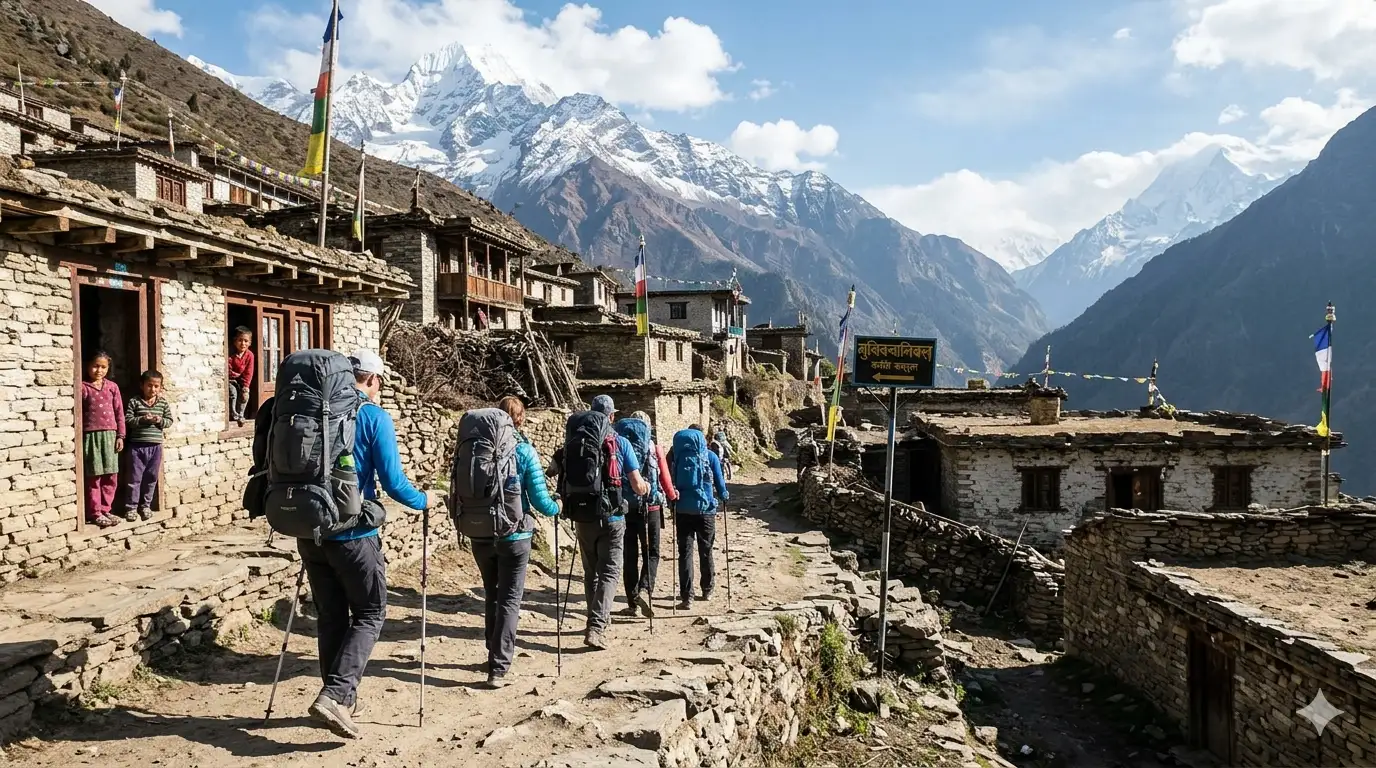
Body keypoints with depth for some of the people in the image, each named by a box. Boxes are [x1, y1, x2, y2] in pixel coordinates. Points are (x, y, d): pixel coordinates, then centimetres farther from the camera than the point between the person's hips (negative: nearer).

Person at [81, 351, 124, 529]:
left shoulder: (112, 387, 8)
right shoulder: (82, 387, -1)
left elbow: (119, 412, 9)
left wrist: (120, 436, 4)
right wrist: (78, 437, -7)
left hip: (110, 435, 3)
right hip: (91, 435, -3)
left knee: (111, 476, 6)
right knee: (94, 476, 1)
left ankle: (105, 510, 16)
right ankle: (95, 513, 8)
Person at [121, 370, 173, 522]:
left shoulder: (163, 403, 6)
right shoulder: (134, 402, -2)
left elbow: (169, 420, 6)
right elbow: (127, 420, -7)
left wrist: (160, 421, -13)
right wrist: (143, 419, -20)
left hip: (155, 446, 3)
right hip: (137, 446, -3)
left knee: (151, 478, 9)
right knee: (134, 478, 2)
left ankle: (145, 505, 22)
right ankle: (131, 507, 10)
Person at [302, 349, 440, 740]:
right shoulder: (374, 417, -8)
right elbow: (392, 482, -12)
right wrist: (424, 500, 7)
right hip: (352, 534, -5)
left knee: (330, 617, 15)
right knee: (369, 614, 6)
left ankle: (341, 698, 23)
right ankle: (335, 694, -9)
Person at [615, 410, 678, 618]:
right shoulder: (654, 448, -3)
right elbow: (665, 478, 0)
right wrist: (673, 495, 18)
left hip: (623, 506, 2)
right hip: (650, 506, -2)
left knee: (630, 555, 10)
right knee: (651, 552, 9)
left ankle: (632, 603, 13)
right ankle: (644, 590, -14)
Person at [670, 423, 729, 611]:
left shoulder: (676, 455, 1)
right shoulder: (710, 456, 0)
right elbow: (720, 483, 4)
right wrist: (724, 496, 23)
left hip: (683, 510, 0)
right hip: (706, 510, 0)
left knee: (685, 553, 1)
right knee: (706, 551, 16)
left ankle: (686, 596, -7)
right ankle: (707, 590, 28)